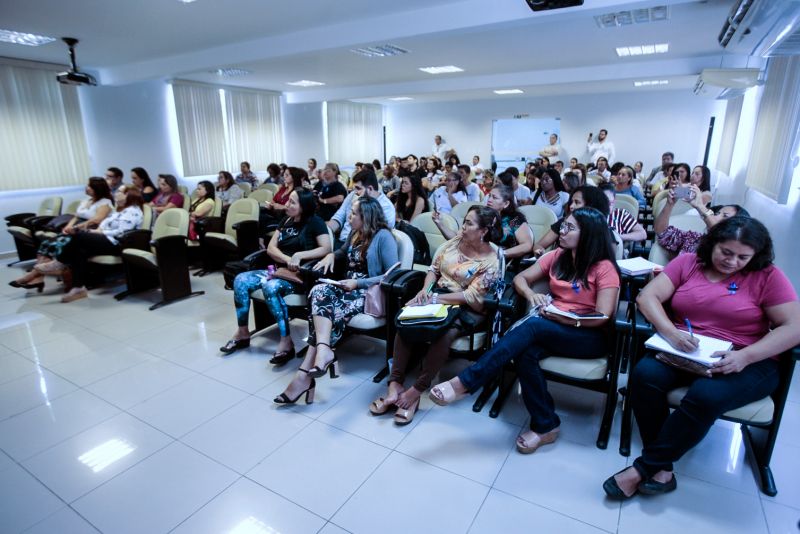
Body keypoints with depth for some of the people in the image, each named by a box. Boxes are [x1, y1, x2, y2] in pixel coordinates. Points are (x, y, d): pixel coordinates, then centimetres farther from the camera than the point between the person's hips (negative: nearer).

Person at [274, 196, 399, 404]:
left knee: (325, 307, -30)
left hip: (370, 292, -7)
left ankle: (306, 372, -30)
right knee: (320, 291, -27)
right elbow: (344, 253, 34)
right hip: (350, 286, 7)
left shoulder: (383, 236, -9)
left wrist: (358, 283, -19)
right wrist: (331, 255, 10)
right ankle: (323, 352, -41)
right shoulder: (355, 233, 14)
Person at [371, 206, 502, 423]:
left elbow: (471, 296, -17)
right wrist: (425, 290, -10)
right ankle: (395, 384, -20)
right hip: (437, 295, 5)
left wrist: (434, 298, -20)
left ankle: (415, 392, -21)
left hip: (466, 309, -5)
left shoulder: (490, 262, -11)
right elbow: (434, 269, 10)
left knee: (444, 334, -36)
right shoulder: (454, 241, 6)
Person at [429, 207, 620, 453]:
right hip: (551, 328, 5)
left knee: (533, 326, -34)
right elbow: (520, 278, 9)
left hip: (588, 336, -4)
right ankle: (545, 425, -16)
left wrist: (564, 317, -23)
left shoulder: (604, 267, -7)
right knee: (526, 353, -31)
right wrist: (531, 294, -13)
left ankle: (463, 383, -36)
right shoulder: (557, 257, 8)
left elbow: (602, 317, -13)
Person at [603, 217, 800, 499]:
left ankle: (644, 467, -18)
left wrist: (745, 356, -20)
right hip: (682, 352, 2)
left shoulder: (768, 276, 2)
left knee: (706, 396, -33)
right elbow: (647, 296, -3)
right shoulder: (688, 262, 7)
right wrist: (671, 333, -21)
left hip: (745, 362, -2)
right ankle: (661, 470, -18)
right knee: (644, 375, -29)